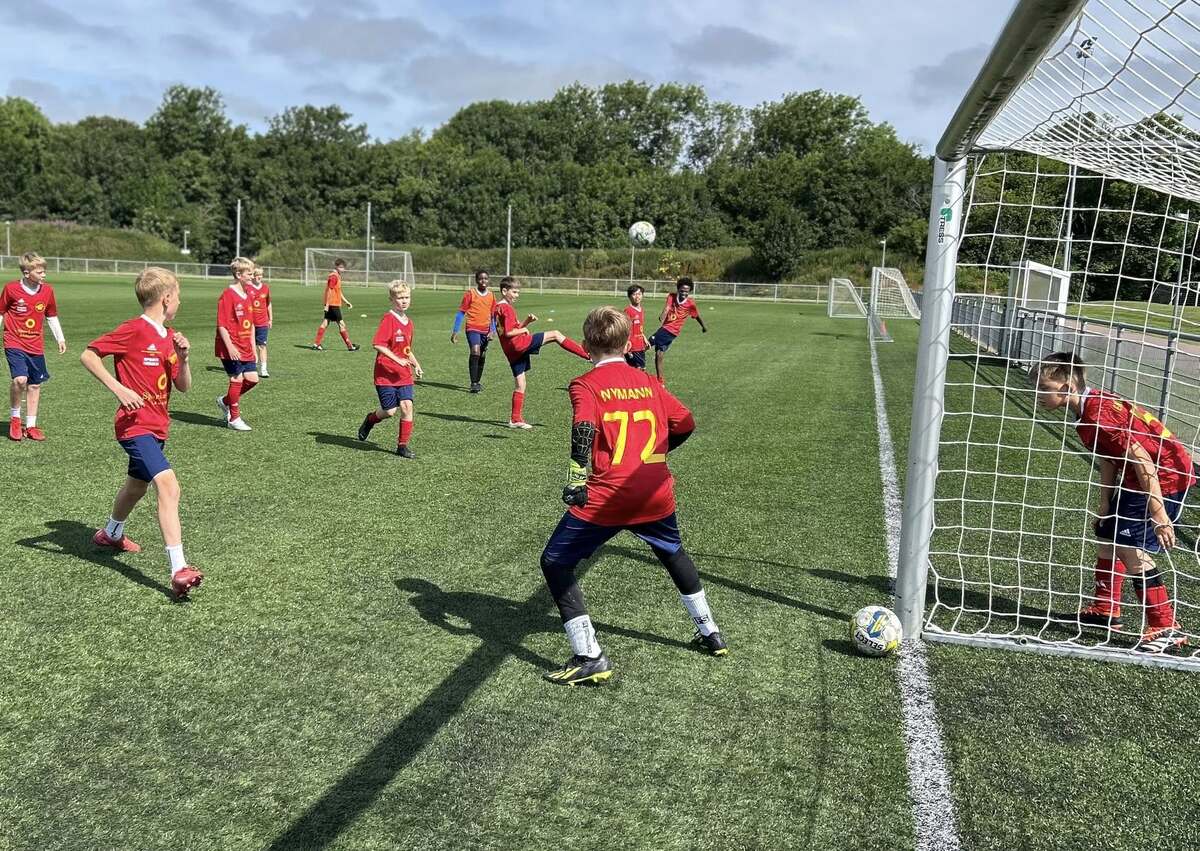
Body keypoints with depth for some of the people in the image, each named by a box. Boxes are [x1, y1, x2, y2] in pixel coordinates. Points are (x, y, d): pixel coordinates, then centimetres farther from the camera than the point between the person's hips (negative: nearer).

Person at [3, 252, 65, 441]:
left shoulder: (47, 290, 1)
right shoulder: (11, 288, -9)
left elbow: (51, 317, 14)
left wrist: (60, 338, 10)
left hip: (36, 346, 4)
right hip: (14, 343, -4)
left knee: (35, 384, 8)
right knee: (20, 379, -22)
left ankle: (30, 426, 20)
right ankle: (14, 418, 1)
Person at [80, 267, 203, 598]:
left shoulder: (170, 337, 9)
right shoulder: (133, 330, -13)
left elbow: (183, 386, 11)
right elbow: (88, 355, -11)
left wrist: (183, 356, -6)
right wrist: (118, 388, -19)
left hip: (157, 427, 9)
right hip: (136, 426, -9)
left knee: (137, 485, 29)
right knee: (168, 486, -24)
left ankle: (111, 534, 57)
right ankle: (179, 571, -30)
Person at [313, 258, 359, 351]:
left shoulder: (337, 276, 17)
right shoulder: (334, 276, -14)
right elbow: (329, 291, -18)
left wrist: (346, 302, 23)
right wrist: (327, 304, -21)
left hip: (330, 305, 10)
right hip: (333, 304, -10)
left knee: (325, 323, 8)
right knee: (341, 324, -4)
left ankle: (316, 344, 9)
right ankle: (350, 346, 1)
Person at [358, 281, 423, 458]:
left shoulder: (408, 322, 11)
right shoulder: (388, 319, -12)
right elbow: (377, 344, -20)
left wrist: (416, 364, 11)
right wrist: (397, 359, -23)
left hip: (404, 375, 6)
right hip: (385, 373, -6)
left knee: (407, 406, -7)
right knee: (390, 411, -3)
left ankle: (402, 445, 4)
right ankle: (370, 419, 31)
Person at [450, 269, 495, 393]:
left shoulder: (491, 296, 8)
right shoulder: (470, 293, -4)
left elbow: (493, 315, 15)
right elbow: (461, 313, -2)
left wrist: (492, 330, 0)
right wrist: (455, 331, -5)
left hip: (485, 330, 5)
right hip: (472, 328, -5)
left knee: (482, 357, 11)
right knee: (475, 352, -22)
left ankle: (477, 382, 27)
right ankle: (474, 383, -20)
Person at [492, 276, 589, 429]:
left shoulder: (498, 308, 19)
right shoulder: (507, 308, -10)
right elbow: (509, 332, -19)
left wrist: (526, 321, 7)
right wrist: (523, 330, -5)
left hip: (512, 352, 10)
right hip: (520, 343, -10)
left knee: (520, 385, 13)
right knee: (555, 334, -8)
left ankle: (516, 419, 14)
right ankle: (587, 353, -10)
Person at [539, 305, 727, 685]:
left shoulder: (585, 385, -2)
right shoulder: (649, 383, 12)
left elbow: (584, 428, -21)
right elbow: (685, 424, 14)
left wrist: (576, 479, -21)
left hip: (606, 497, -5)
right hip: (657, 493, 6)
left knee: (555, 563, 7)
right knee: (673, 553, 32)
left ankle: (589, 659, -1)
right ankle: (709, 633, 44)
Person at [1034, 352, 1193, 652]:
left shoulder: (1099, 415, -27)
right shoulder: (1088, 410, 4)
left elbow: (1143, 460, -28)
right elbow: (1108, 459, 12)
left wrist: (1158, 512, -28)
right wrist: (1105, 504, 13)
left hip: (1166, 477, -11)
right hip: (1136, 479, 11)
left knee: (1131, 548, -14)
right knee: (1106, 534, 18)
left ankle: (1166, 629, -5)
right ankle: (1105, 610, 32)